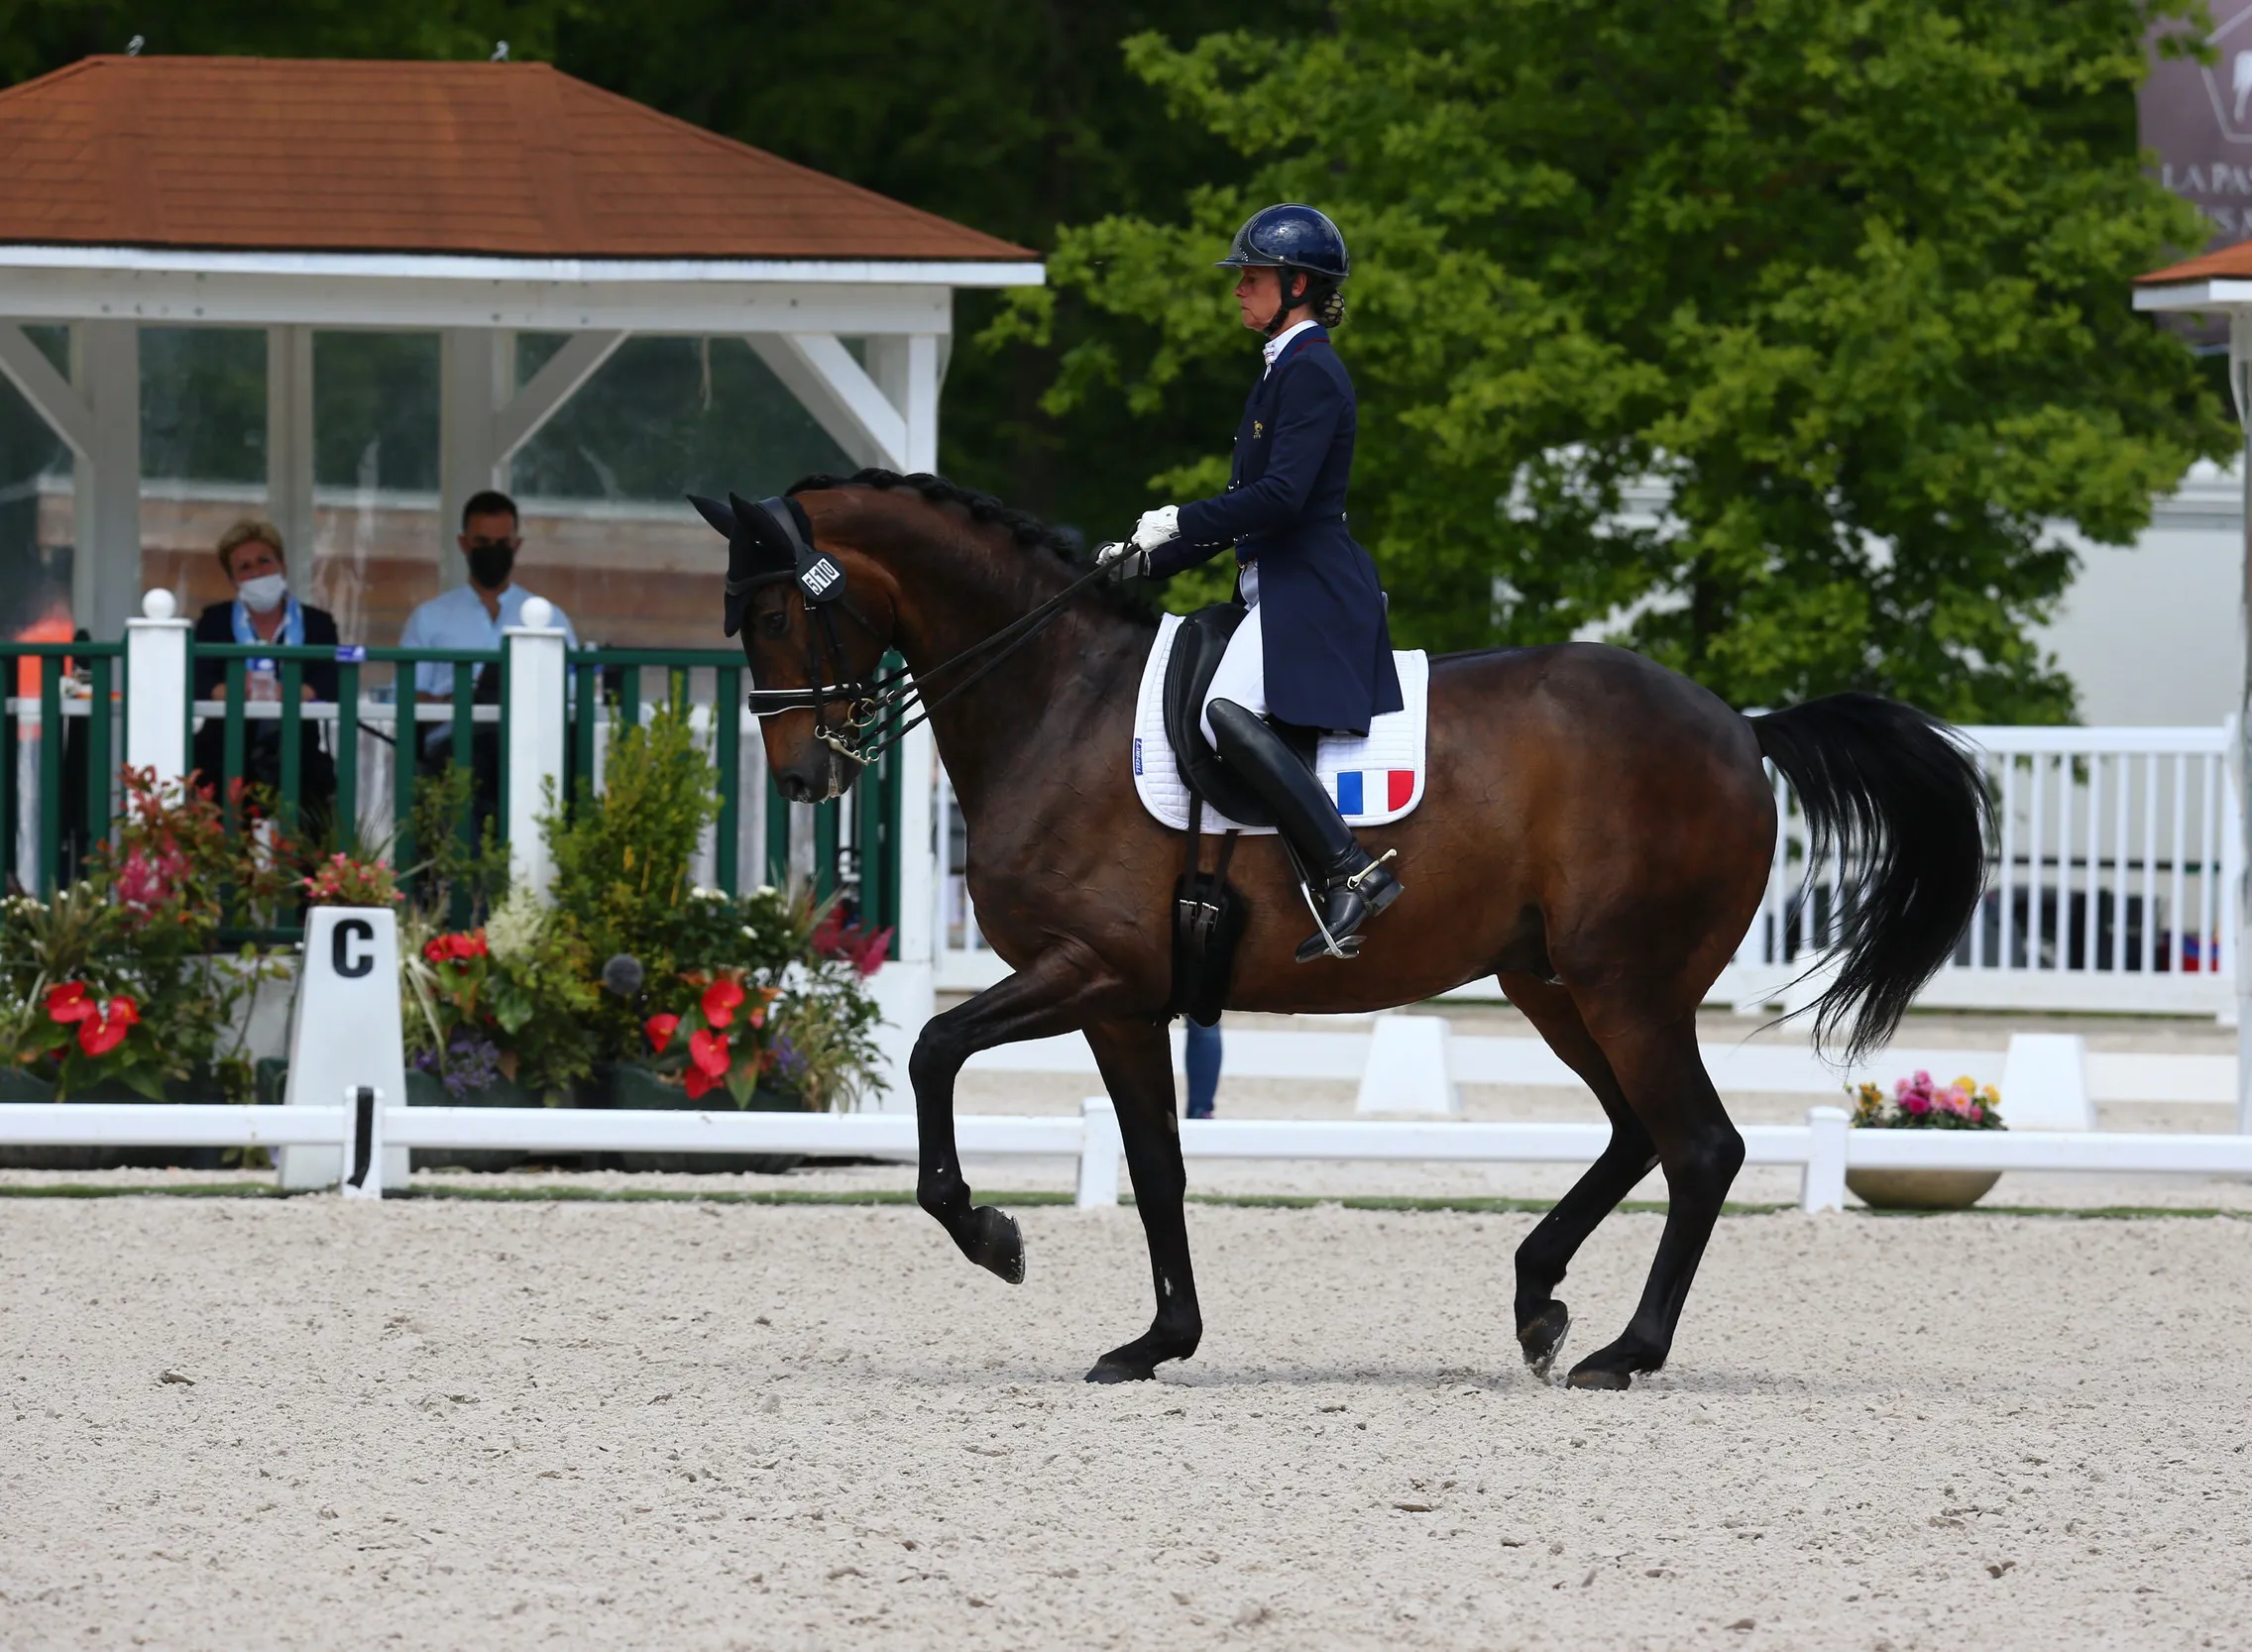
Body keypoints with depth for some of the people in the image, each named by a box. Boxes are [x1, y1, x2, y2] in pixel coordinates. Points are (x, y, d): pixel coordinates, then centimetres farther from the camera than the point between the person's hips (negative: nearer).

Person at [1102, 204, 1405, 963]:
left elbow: (1281, 496, -22)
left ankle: (1350, 871, -31)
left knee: (1228, 712, -29)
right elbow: (1251, 505, 24)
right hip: (1277, 590, 11)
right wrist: (1150, 558, 18)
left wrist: (1179, 523, -16)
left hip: (1311, 590, -11)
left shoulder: (1309, 372, -10)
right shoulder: (1287, 369, 21)